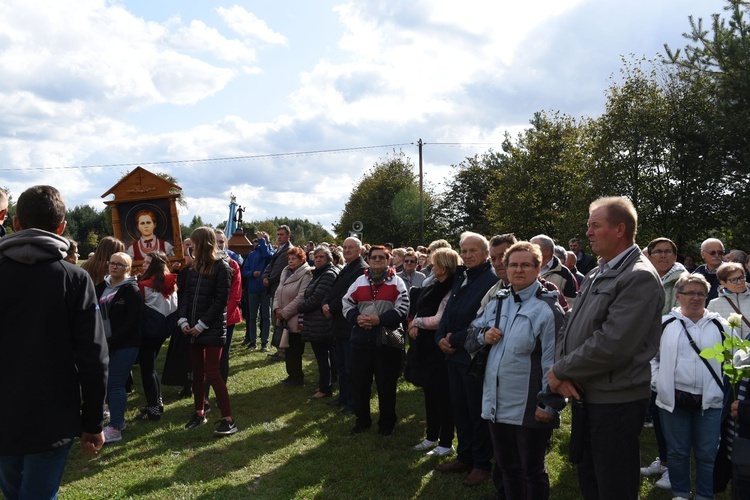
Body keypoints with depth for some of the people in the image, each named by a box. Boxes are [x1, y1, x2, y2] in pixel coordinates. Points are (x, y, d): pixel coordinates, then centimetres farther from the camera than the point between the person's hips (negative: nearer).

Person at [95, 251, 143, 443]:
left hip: (125, 346, -6)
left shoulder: (131, 291, -8)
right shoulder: (102, 287, 10)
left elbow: (132, 323, -13)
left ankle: (115, 429, 1)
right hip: (105, 344, 6)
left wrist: (111, 341, -16)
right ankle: (118, 419, 26)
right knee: (105, 383, 10)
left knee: (115, 384, -6)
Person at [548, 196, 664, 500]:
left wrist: (561, 371, -15)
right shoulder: (596, 275, 13)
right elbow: (569, 329, 11)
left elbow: (612, 344, -26)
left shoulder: (640, 277, -16)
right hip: (583, 396, 9)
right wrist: (561, 369, -7)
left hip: (616, 402, -9)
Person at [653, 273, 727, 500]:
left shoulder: (719, 325, 3)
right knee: (677, 451, 11)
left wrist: (729, 392, 1)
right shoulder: (666, 324, 1)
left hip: (710, 400, 0)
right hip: (674, 399, 0)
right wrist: (658, 382, -2)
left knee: (707, 454, 8)